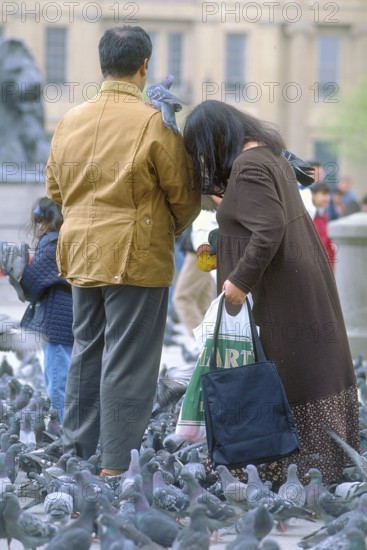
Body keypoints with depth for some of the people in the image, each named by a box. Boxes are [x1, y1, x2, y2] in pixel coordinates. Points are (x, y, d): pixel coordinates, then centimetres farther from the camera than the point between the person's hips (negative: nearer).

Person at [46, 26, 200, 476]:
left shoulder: (70, 122, 4)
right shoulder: (152, 123, -14)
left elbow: (55, 190, 14)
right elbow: (183, 195, -7)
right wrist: (171, 230, 13)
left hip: (81, 254, 6)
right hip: (136, 258, -6)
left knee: (86, 352, 18)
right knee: (128, 364, -1)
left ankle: (76, 452, 24)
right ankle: (116, 467, 0)